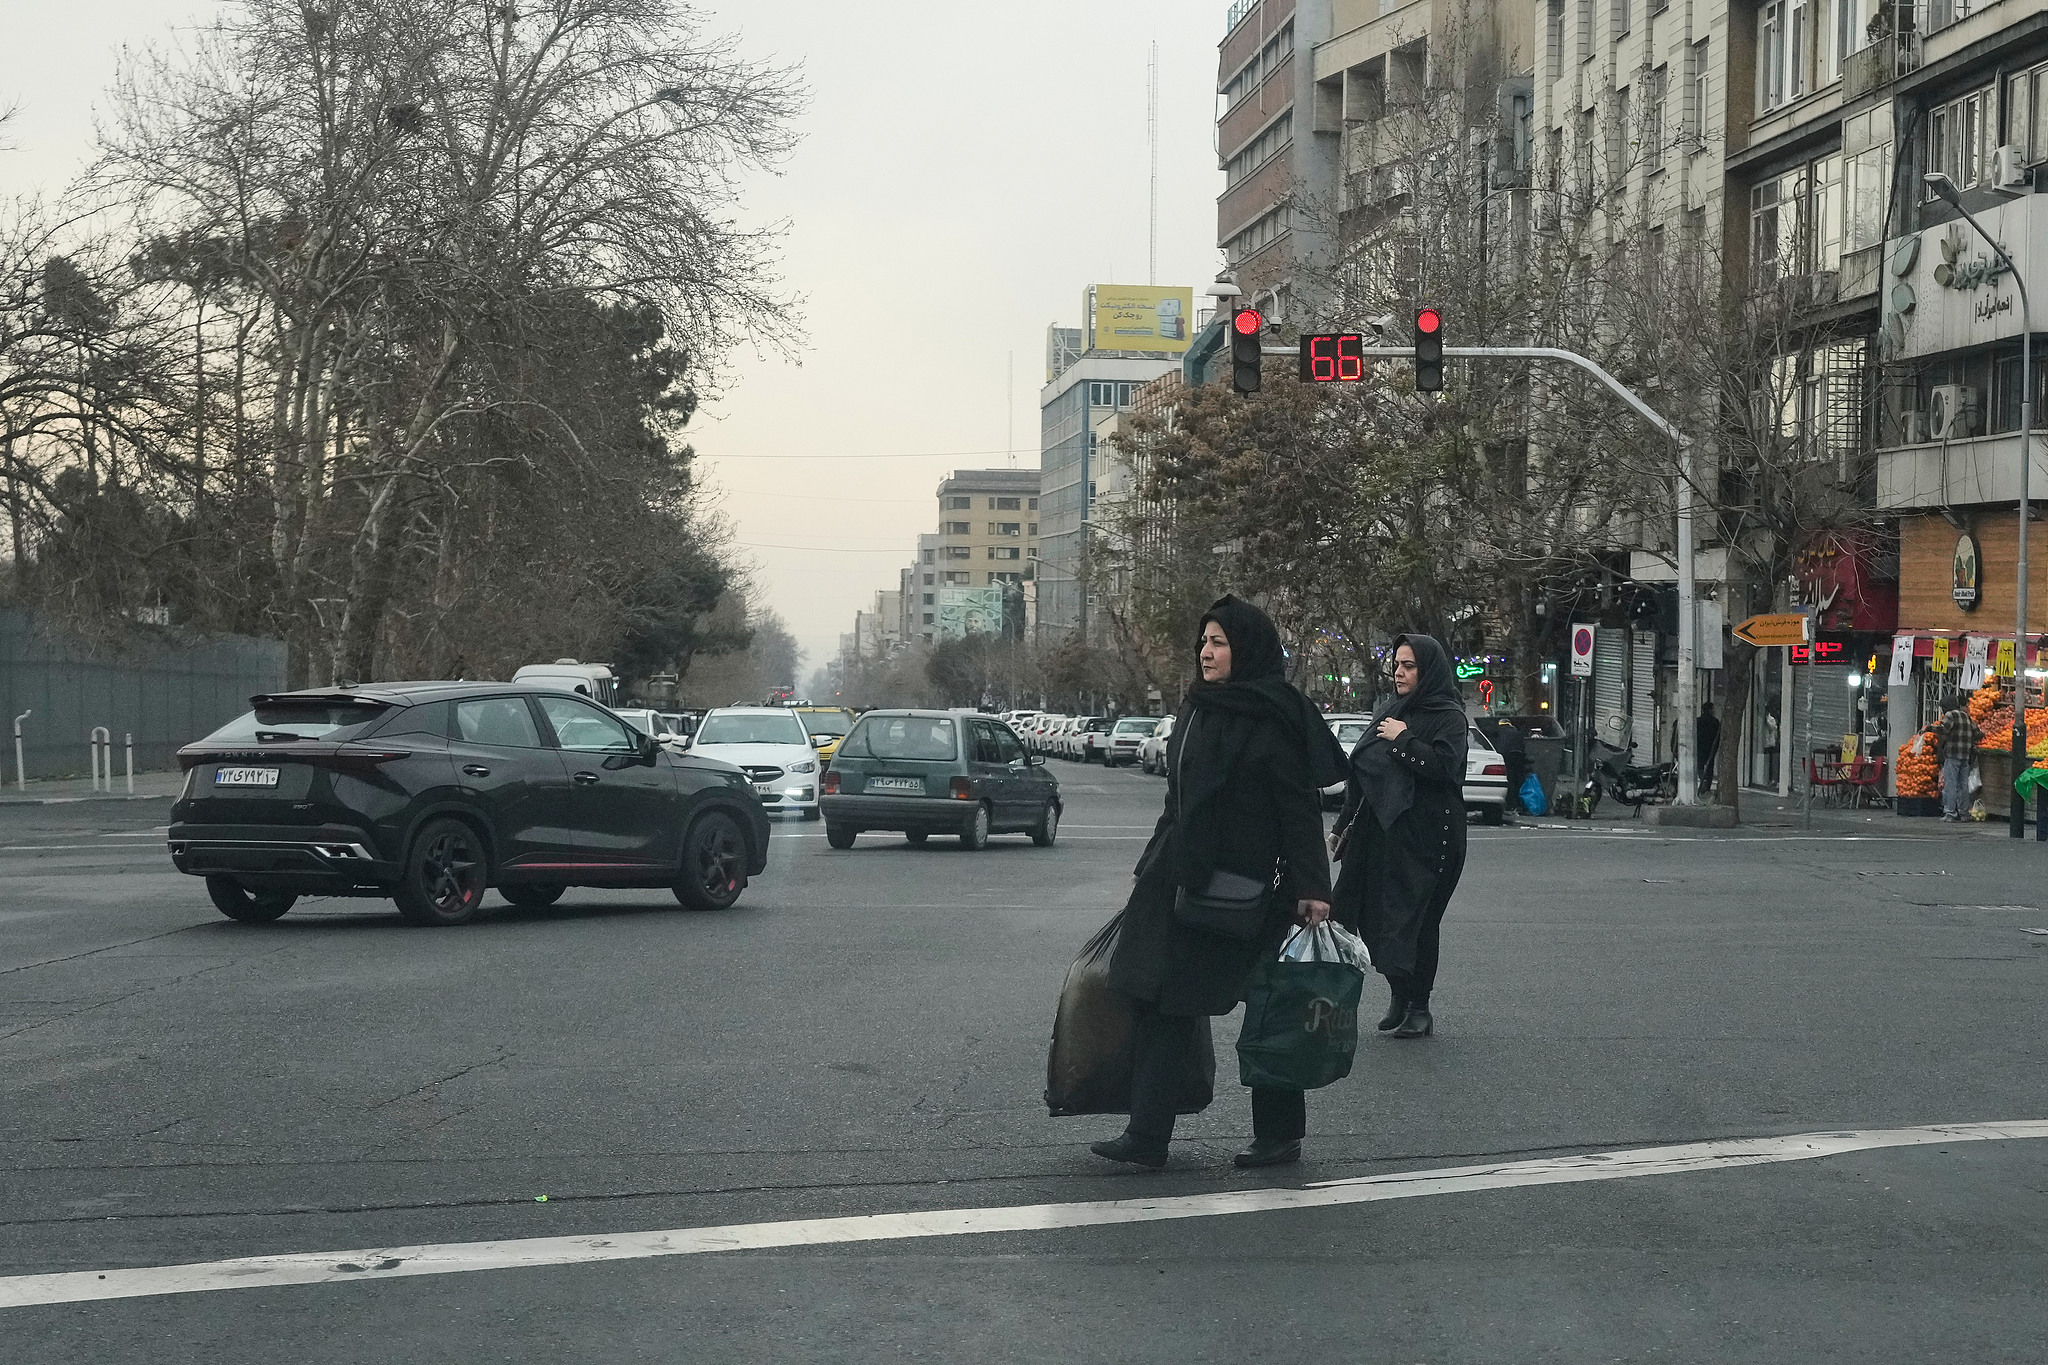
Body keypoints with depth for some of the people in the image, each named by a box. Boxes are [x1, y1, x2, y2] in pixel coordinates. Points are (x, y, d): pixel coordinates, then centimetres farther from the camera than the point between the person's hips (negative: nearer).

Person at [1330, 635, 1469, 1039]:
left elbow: (1443, 766, -21)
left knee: (1415, 918, -4)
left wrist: (1402, 740, -13)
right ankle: (1399, 998, 16)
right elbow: (1359, 769, 19)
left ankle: (1419, 1007, 5)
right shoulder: (1388, 712, 16)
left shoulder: (1449, 716, -4)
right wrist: (1345, 824, 17)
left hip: (1423, 835, -7)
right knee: (1374, 915, 4)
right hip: (1377, 830, 7)